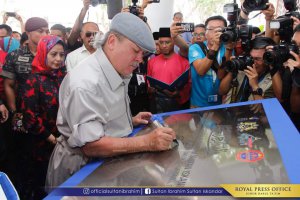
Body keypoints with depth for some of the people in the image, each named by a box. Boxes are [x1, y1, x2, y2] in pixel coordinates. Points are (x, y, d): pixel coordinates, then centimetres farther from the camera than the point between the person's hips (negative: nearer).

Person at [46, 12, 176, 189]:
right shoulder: (85, 83, -24)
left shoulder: (117, 74, 4)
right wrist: (147, 142, -29)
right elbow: (91, 145, -26)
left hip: (108, 161, 8)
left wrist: (130, 121, 3)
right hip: (82, 167, -7)